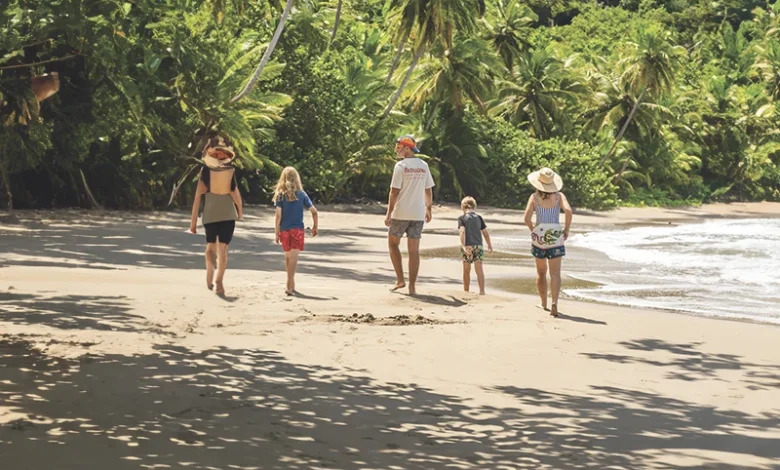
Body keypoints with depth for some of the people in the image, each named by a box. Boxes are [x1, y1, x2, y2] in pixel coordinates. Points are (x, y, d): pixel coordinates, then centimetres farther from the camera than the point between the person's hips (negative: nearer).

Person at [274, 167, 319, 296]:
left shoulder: (280, 195, -2)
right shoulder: (301, 194, 1)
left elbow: (278, 215, -7)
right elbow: (314, 211, -1)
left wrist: (277, 233, -1)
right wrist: (315, 226, 13)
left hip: (284, 230, 1)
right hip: (297, 229, -1)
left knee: (288, 257, 18)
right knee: (293, 257, -9)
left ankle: (291, 284, 28)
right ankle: (289, 286, -22)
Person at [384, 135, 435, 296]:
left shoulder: (401, 166, -9)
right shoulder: (424, 166, 7)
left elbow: (394, 192, -12)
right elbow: (428, 191, 12)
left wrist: (389, 213, -9)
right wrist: (428, 209, 23)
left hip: (401, 213, -4)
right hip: (418, 214, 4)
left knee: (393, 243, 14)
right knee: (414, 250, 6)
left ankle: (400, 279, 7)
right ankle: (412, 287, 4)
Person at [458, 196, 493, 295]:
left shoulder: (462, 218, 1)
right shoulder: (479, 217, 10)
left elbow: (462, 232, -14)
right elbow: (485, 233, 12)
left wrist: (463, 246, -22)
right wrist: (490, 245, 24)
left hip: (467, 246, -2)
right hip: (478, 245, 2)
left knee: (467, 270, 11)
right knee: (479, 269, -6)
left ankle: (466, 291, 21)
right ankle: (482, 290, -21)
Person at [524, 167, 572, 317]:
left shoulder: (534, 197, -1)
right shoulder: (559, 196, -1)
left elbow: (527, 217, -10)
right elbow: (568, 210, -17)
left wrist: (533, 230, 7)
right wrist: (566, 229, -4)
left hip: (539, 236, 1)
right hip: (555, 237, -1)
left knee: (541, 272, 17)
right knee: (555, 273, -3)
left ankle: (544, 303, 25)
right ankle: (554, 303, -20)